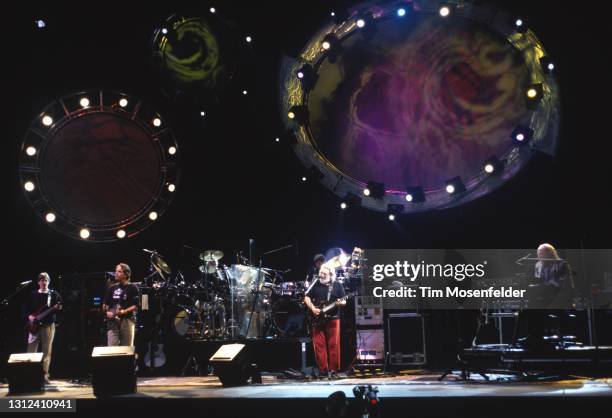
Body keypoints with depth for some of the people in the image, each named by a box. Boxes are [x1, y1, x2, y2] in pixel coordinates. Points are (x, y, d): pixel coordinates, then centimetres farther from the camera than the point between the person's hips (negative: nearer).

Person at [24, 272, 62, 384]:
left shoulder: (54, 294, 6)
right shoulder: (33, 295, 11)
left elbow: (59, 306, -1)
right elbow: (27, 308, 10)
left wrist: (57, 307, -22)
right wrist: (29, 316, -6)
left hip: (48, 324, -1)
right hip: (34, 325, 2)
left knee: (47, 351, -2)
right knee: (31, 351, -1)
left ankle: (45, 375, 3)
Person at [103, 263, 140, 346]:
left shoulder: (132, 288, 0)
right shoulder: (112, 288, 15)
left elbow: (136, 306, -6)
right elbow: (105, 304, 20)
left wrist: (123, 311, -19)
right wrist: (107, 312, 0)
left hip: (127, 320, -4)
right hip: (113, 321, 4)